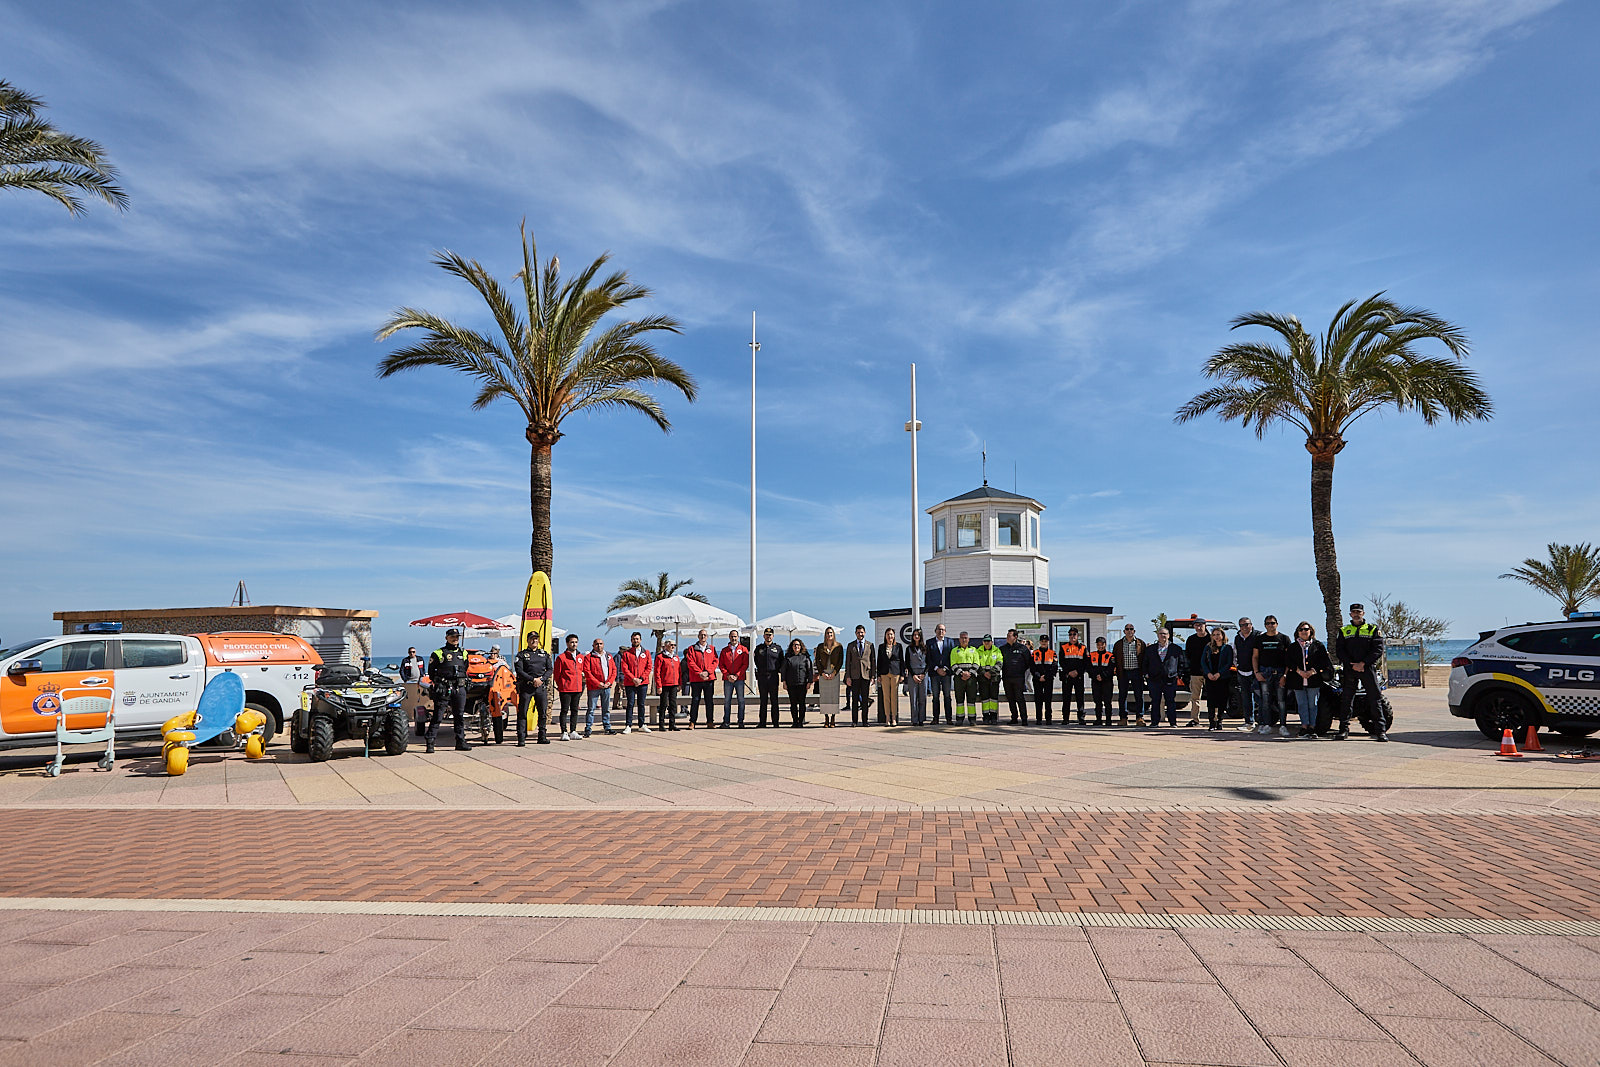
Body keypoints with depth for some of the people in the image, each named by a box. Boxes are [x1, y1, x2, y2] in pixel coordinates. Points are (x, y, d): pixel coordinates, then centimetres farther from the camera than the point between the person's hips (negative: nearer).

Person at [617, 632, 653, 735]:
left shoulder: (646, 652, 8)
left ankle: (642, 725, 14)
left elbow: (648, 667, 4)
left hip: (643, 683, 1)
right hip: (630, 683, -1)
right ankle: (628, 726, 1)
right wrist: (633, 679, -13)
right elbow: (624, 668, -3)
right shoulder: (626, 653, 4)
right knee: (630, 704, -2)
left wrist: (641, 679, -8)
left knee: (641, 704, 7)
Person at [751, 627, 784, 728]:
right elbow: (756, 661, 19)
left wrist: (777, 670, -1)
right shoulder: (759, 648, 10)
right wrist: (761, 670, 11)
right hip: (762, 677, 1)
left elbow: (781, 662, 10)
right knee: (763, 701, 5)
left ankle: (775, 722, 2)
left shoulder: (778, 648, 7)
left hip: (773, 677, -1)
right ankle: (762, 722, 8)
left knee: (774, 701, -1)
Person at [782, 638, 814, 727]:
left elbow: (810, 670, 4)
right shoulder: (787, 658, 9)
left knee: (801, 703, -1)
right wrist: (784, 682, 2)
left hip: (802, 683, -1)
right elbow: (783, 670, 9)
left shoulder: (805, 657, 5)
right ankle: (795, 722, 10)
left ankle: (801, 722, 4)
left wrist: (809, 682, -3)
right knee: (793, 703, 3)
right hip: (791, 684, 1)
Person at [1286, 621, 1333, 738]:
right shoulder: (1292, 647, 13)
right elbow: (1290, 662, 5)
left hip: (1314, 679, -1)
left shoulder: (1318, 645, 9)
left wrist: (1312, 671, -12)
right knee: (1302, 704, -2)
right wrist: (1300, 672, -11)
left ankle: (1312, 727, 1)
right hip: (1298, 680, 1)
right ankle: (1304, 727, -3)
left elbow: (1323, 661, 1)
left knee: (1312, 704, -1)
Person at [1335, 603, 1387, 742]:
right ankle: (1344, 729, 7)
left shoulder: (1373, 630, 9)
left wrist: (1363, 663, -12)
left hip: (1368, 668, -1)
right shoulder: (1344, 631, 14)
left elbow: (1378, 650, -2)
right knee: (1346, 700, 2)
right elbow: (1339, 651, 5)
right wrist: (1352, 665, -9)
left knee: (1374, 699, -3)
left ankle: (1380, 731, 1)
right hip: (1349, 669, 1)